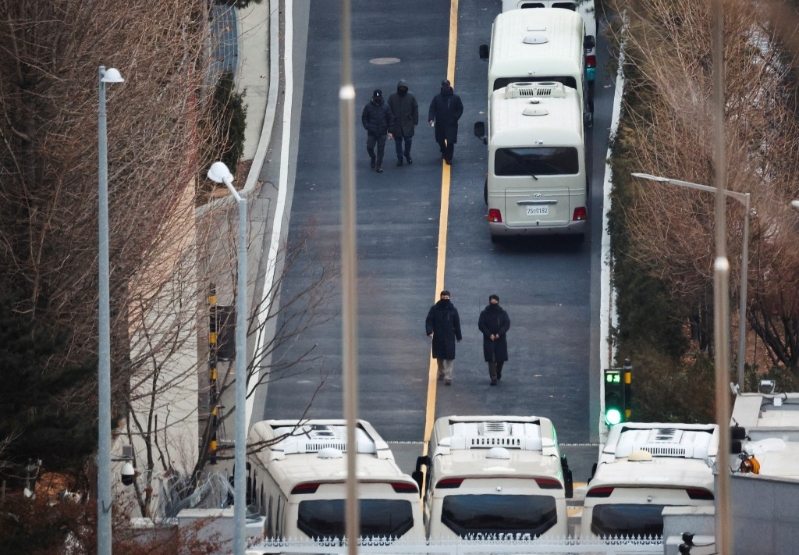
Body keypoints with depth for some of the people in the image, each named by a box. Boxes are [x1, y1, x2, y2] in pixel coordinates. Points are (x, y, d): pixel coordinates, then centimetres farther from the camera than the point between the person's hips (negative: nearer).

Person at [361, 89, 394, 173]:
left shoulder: (385, 106, -4)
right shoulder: (368, 106, -5)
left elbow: (390, 119, 2)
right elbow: (364, 118, 3)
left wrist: (390, 131, -1)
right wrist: (367, 127, -12)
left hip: (382, 132, 0)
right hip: (371, 133, 0)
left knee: (381, 149, 3)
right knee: (369, 147, 0)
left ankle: (378, 166, 14)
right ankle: (373, 158, 32)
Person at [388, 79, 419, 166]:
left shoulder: (411, 96, -4)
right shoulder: (392, 97, -5)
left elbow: (415, 109, 3)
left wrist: (415, 121, 2)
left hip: (408, 123, 0)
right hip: (396, 123, 0)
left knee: (408, 140, 0)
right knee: (398, 141, 7)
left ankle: (407, 155, 25)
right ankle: (399, 158, 20)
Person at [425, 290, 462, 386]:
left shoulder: (453, 310, 0)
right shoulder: (434, 309, -2)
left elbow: (457, 324, 6)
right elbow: (429, 321, -4)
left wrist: (458, 336, 11)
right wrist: (429, 331, -22)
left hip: (449, 338, -1)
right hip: (437, 338, 1)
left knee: (449, 358, -7)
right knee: (439, 357, 14)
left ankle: (448, 377, -8)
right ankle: (441, 373, 34)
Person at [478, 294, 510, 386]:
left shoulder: (503, 313, 3)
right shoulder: (484, 313, 0)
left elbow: (507, 324, -3)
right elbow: (481, 325, -4)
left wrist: (499, 334, -16)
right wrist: (489, 335, -16)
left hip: (500, 339, 1)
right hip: (489, 340, -1)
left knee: (501, 358, 8)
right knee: (491, 359, -7)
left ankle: (498, 372, 36)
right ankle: (493, 378, -7)